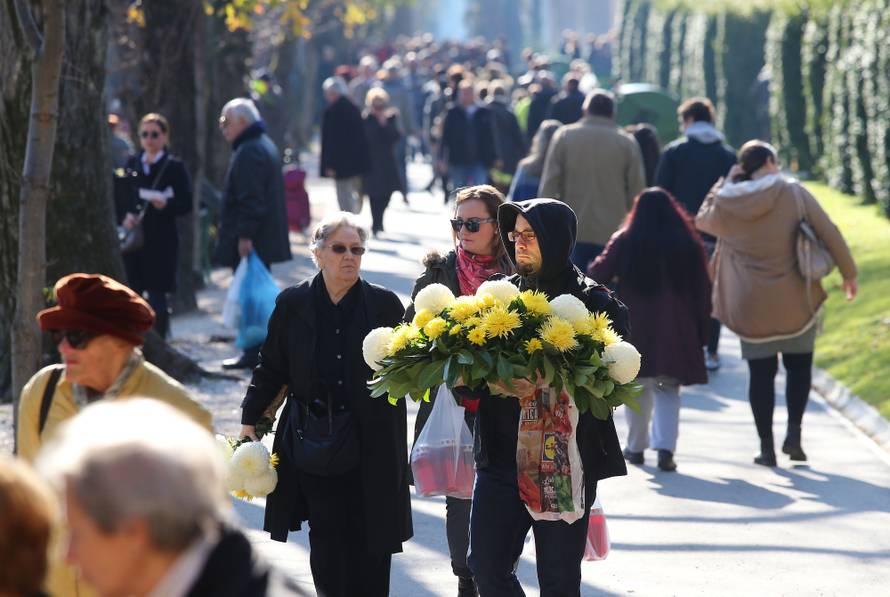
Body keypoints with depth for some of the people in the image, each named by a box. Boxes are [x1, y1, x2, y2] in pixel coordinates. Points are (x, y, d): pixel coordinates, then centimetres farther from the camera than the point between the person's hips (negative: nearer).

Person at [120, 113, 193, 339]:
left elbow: (186, 204, -5)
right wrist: (126, 216, -7)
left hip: (161, 241, -4)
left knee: (157, 299, -5)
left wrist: (166, 205, -23)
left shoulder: (174, 166, -1)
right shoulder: (132, 164, 12)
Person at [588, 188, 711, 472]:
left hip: (635, 329, 0)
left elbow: (598, 275, -2)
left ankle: (636, 446, 21)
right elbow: (702, 290, 3)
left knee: (637, 387, 15)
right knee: (668, 390, 4)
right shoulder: (688, 244, 1)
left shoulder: (625, 242, -3)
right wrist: (701, 329, 10)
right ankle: (665, 447, -12)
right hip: (676, 332, 0)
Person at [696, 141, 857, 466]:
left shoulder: (728, 204, -3)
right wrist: (848, 272, 4)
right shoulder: (793, 193, -9)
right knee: (799, 365, 15)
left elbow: (703, 219, 19)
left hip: (751, 305, 2)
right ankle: (794, 432, 3)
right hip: (795, 302, -1)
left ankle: (766, 447, 6)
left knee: (761, 373, 8)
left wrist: (726, 184, 16)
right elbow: (829, 233, -7)